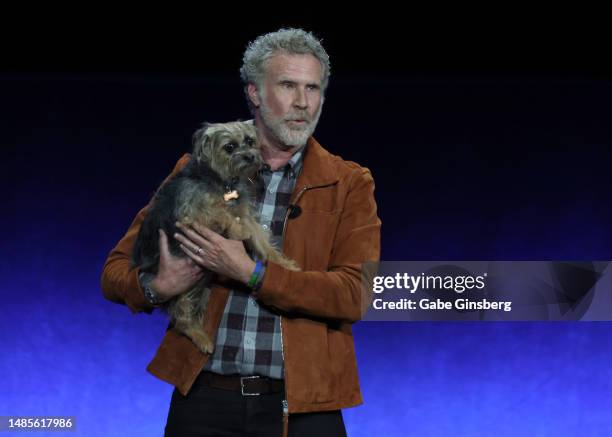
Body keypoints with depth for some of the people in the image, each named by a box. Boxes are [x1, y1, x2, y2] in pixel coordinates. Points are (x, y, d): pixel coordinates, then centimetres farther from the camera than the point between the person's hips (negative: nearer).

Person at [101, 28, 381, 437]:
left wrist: (251, 273, -17)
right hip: (204, 400, 1)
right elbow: (116, 270, 8)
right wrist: (156, 287, -13)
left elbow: (355, 296, -11)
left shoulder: (350, 183, 2)